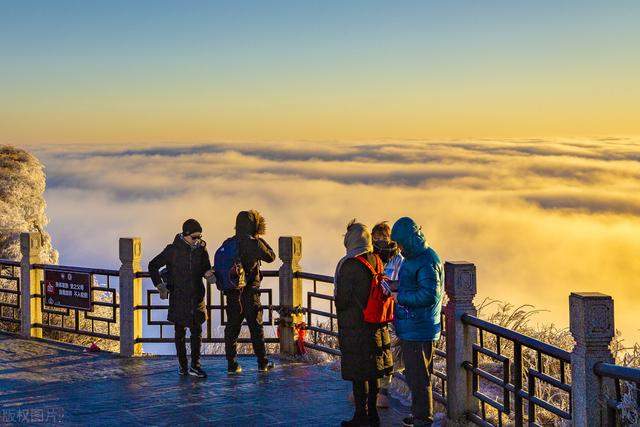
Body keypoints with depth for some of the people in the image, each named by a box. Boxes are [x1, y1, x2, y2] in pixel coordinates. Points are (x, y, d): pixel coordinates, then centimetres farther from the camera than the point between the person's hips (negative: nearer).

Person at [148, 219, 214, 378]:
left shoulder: (201, 249, 2)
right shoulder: (173, 250, -6)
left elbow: (206, 268, 14)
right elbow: (153, 265, 3)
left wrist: (207, 273, -9)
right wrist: (158, 283, -6)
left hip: (196, 296, 2)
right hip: (178, 297, -2)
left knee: (197, 330, -6)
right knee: (180, 332, 8)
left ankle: (195, 365, -3)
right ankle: (183, 365, 17)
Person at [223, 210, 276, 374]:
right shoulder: (253, 243, -12)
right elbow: (271, 256, 1)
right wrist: (261, 240, 11)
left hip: (232, 292, 4)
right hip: (250, 292, -4)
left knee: (232, 328, 7)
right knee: (256, 327, 6)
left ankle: (231, 364, 7)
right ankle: (262, 363, 12)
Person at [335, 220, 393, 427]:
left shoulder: (349, 265, -17)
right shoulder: (376, 261, 4)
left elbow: (342, 299, -14)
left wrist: (339, 305, 6)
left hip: (355, 327, -7)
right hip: (376, 325, 7)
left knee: (359, 375, 1)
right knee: (373, 373, 15)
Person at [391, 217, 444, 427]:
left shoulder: (427, 262, -19)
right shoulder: (413, 257, 13)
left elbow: (429, 295, -25)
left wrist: (400, 297, -18)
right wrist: (397, 286, 10)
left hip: (419, 330, -10)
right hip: (410, 328, 10)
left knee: (418, 376, -1)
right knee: (413, 373, 20)